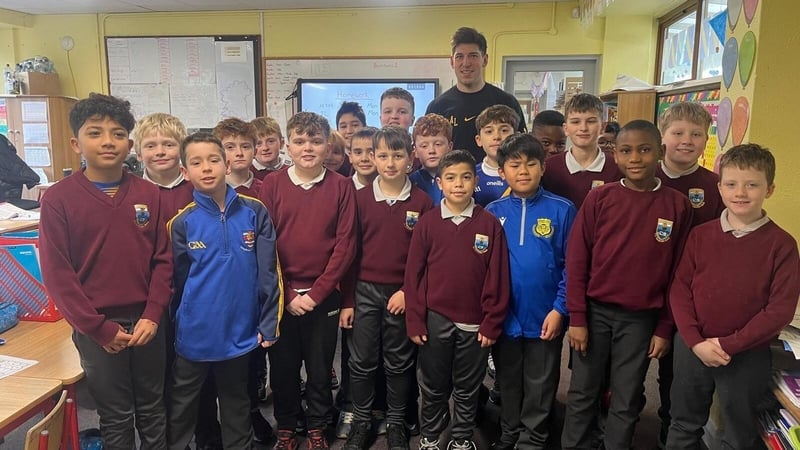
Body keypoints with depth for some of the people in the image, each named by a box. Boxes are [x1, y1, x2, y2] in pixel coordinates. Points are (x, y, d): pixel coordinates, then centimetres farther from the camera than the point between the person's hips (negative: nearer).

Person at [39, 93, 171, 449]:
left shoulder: (148, 194, 1)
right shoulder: (58, 199, -7)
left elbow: (163, 259, 1)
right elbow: (56, 273, -9)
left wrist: (152, 316, -9)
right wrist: (98, 328, -11)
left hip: (146, 322, 2)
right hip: (95, 328, -2)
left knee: (153, 410, 16)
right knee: (115, 417, 12)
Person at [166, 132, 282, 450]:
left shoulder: (254, 212, -6)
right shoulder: (181, 222, -6)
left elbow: (269, 271, -5)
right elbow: (177, 281, 3)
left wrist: (269, 323, -6)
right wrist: (182, 322, 7)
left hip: (240, 331, 0)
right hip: (195, 334, 0)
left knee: (236, 404, 20)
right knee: (182, 406, 16)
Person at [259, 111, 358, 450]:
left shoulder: (341, 186, -1)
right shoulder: (272, 185, 0)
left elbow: (345, 244, -6)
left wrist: (316, 293, -11)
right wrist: (287, 294, -10)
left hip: (324, 297, 0)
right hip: (281, 297, 1)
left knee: (320, 369, 12)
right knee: (282, 367, 13)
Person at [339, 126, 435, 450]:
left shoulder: (422, 202, -3)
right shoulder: (360, 198, -1)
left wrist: (408, 291, -11)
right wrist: (347, 300, -2)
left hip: (402, 293, 0)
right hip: (365, 291, 1)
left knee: (399, 363, 12)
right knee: (362, 363, 9)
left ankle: (396, 423, 28)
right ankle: (361, 422, 26)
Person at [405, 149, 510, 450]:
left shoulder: (490, 224, -5)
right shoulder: (426, 223, -3)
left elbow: (497, 277, -4)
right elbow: (413, 275, -2)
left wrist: (492, 322, -6)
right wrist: (415, 321, -5)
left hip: (475, 322, 0)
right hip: (435, 319, 0)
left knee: (467, 388, 15)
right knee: (433, 386, 15)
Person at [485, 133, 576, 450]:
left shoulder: (562, 210, -7)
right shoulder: (493, 212, -1)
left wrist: (560, 308, -12)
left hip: (545, 317, -2)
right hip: (504, 316, 2)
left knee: (540, 387, 14)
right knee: (508, 383, 19)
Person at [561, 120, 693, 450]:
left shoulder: (678, 206, -3)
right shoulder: (599, 198, -5)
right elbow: (576, 260, -4)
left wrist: (664, 328, 1)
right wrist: (577, 318, -5)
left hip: (642, 318, 0)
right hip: (595, 312, 0)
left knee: (627, 401, 13)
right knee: (582, 393, 12)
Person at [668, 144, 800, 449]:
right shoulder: (700, 235, -2)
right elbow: (680, 290, -3)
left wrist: (729, 344, -17)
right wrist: (695, 342, -13)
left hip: (748, 356, -2)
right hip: (693, 348, 2)